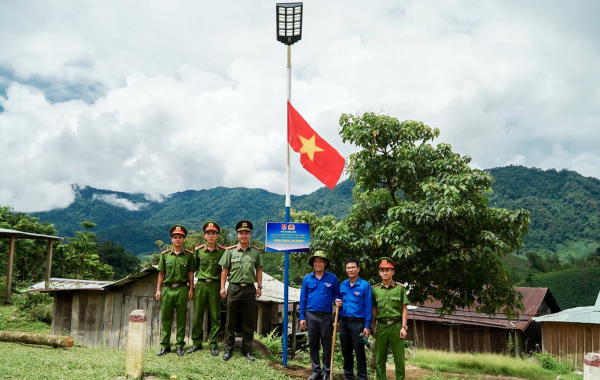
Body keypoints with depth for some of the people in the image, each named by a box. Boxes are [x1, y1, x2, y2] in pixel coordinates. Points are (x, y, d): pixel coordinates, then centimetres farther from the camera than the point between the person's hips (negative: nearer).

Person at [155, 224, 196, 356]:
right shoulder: (165, 255, 7)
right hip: (167, 289, 2)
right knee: (165, 318, 5)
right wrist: (158, 289, 5)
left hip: (182, 289, -1)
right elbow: (161, 273, 10)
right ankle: (165, 346, 12)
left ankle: (180, 345, 12)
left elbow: (191, 273, 5)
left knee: (181, 318, 4)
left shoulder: (189, 255, 4)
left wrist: (191, 289, -1)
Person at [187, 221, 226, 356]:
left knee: (215, 316, 2)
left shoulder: (223, 251, 1)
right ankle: (196, 343, 16)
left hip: (215, 286, -1)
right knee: (198, 315, 6)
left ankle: (213, 344, 11)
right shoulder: (198, 250, 5)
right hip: (201, 285, 1)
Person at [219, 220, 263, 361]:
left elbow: (259, 270, 11)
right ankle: (228, 349, 17)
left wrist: (259, 287, 5)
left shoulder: (256, 251, 6)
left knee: (249, 323, 7)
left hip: (250, 289, 1)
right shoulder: (230, 251, 2)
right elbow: (224, 270, 4)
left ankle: (247, 350, 17)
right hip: (234, 288, -1)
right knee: (230, 322, 6)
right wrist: (222, 287, -3)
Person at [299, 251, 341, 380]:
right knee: (313, 344, 10)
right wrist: (302, 317, 3)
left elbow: (336, 295, 7)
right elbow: (303, 298, 6)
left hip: (326, 316, -2)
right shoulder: (307, 278, 4)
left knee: (326, 345, 4)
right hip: (311, 315, 2)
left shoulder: (332, 278, -1)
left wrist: (337, 301, -17)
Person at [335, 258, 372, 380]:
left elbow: (368, 306, -8)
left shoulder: (365, 285, -7)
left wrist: (367, 326, -13)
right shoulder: (342, 284, 8)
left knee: (359, 351, 0)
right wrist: (337, 302, -2)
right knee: (346, 351, 13)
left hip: (357, 323, -5)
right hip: (344, 322, 5)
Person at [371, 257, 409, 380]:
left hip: (396, 326, -2)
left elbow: (404, 310, 2)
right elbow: (374, 310, 11)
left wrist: (403, 327, -5)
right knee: (380, 359, 7)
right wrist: (373, 328, 7)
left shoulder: (400, 288, 2)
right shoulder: (375, 289, 8)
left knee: (399, 358, 2)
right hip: (381, 327, 2)